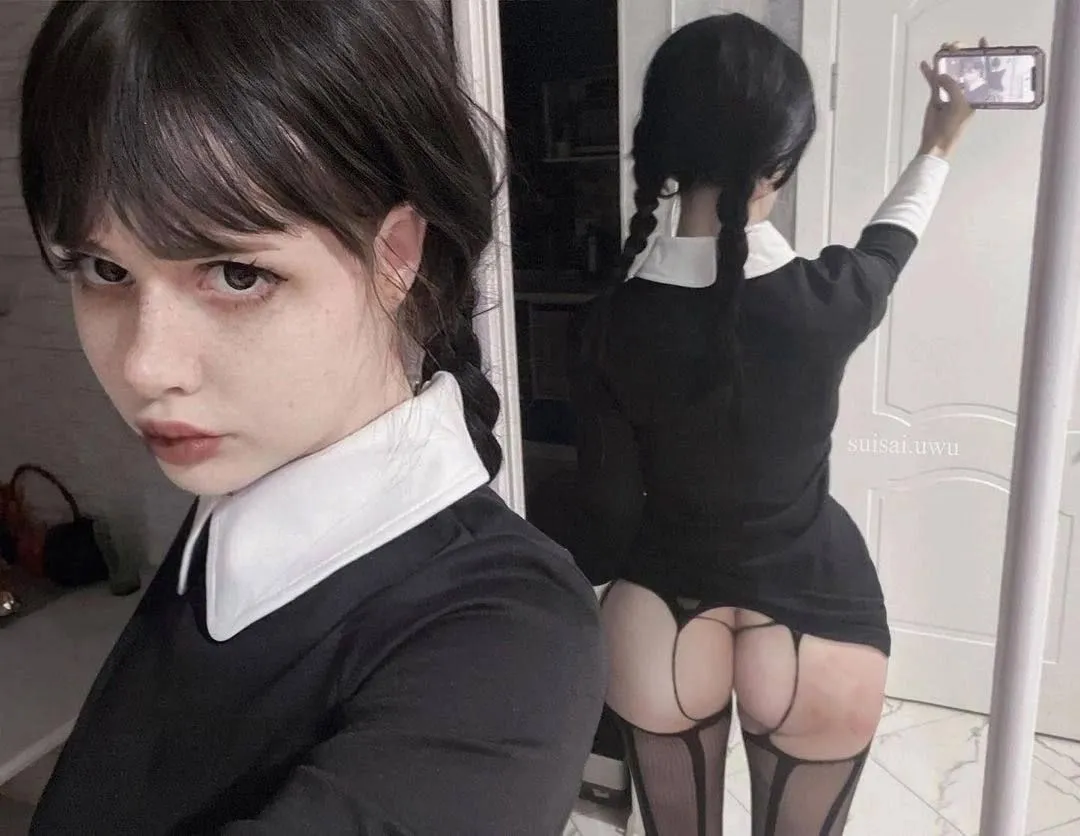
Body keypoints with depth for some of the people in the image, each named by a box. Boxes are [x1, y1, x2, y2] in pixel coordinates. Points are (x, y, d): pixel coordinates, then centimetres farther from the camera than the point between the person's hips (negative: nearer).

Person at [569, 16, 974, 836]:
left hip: (661, 612, 1)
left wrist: (590, 588, 14)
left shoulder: (613, 323, -16)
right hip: (812, 614, 0)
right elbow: (890, 239, 7)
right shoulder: (826, 303, -18)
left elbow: (610, 500, -6)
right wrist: (937, 150, 28)